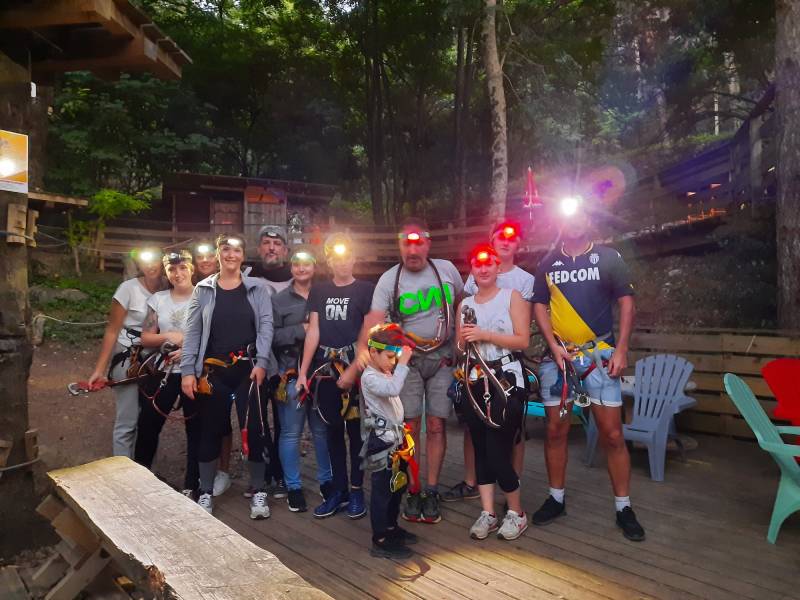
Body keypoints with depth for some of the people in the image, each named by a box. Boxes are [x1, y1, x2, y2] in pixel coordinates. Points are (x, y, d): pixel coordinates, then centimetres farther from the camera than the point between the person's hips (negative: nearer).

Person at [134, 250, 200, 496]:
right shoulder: (157, 299, 6)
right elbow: (145, 338, 5)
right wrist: (168, 336, -13)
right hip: (163, 372, 4)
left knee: (196, 429, 4)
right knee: (147, 425, 9)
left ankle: (191, 486, 16)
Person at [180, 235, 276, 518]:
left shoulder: (257, 287, 5)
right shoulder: (203, 289, 6)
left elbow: (266, 326, -2)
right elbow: (192, 332, 3)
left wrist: (261, 363, -12)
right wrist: (187, 371, -4)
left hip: (249, 369, -1)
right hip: (213, 371, 1)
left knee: (254, 428, -1)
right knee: (211, 430, 9)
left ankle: (259, 492, 14)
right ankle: (206, 492, 24)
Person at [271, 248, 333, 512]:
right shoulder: (278, 300, 4)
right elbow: (271, 336, -6)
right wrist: (302, 330, -14)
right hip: (291, 375, -1)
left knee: (323, 430, 11)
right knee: (291, 433, 5)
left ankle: (326, 480, 27)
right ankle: (293, 487, 18)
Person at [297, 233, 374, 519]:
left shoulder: (366, 290, 0)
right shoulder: (319, 290, 10)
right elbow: (313, 332, 7)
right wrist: (303, 372, 2)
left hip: (355, 367, -3)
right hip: (325, 368, 3)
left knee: (355, 428, 4)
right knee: (333, 429, 9)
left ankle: (356, 490, 17)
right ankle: (338, 489, 21)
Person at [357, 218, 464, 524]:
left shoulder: (446, 269, -1)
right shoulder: (389, 279, -8)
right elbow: (373, 323, -19)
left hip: (442, 358, 1)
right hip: (408, 359, -1)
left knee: (436, 425, 2)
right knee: (410, 427, 0)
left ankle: (431, 492, 16)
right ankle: (412, 493, 16)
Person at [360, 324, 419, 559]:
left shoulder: (387, 374, 16)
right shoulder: (370, 377, -16)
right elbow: (393, 389, -36)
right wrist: (403, 363, -33)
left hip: (395, 437, 10)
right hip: (381, 440, -10)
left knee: (398, 485, 18)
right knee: (382, 489, -5)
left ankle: (391, 528, 33)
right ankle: (380, 541, 3)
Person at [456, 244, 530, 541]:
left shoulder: (512, 296, -1)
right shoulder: (465, 304, 13)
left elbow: (523, 340, -11)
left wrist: (484, 334, -16)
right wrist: (465, 338, -3)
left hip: (506, 381, -5)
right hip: (474, 382, 5)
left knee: (498, 451, -6)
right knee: (481, 448, 7)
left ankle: (516, 512, 16)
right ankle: (487, 513, 18)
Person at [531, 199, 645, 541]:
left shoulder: (608, 258, 3)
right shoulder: (548, 264, 10)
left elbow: (626, 303, 2)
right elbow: (539, 307, 8)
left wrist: (621, 349, -7)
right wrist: (554, 346, -5)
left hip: (599, 353, -2)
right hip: (558, 355, 2)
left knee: (612, 433, -2)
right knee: (555, 430, 7)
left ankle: (623, 507, 12)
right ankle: (556, 499, 22)